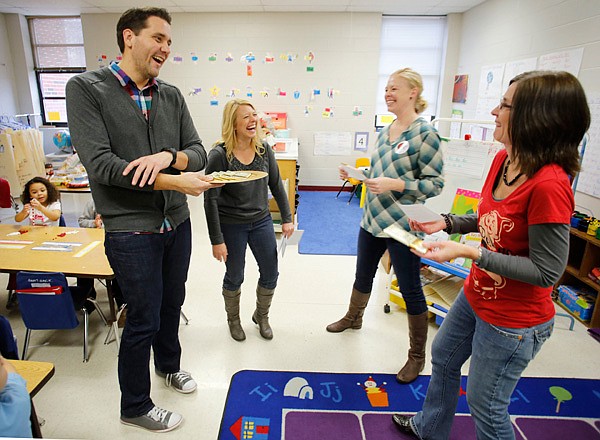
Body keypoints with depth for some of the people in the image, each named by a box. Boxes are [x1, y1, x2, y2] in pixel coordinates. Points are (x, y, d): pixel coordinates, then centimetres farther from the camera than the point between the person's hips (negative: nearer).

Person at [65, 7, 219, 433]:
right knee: (143, 319, 7)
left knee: (172, 303, 21)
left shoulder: (172, 95, 6)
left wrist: (168, 156, -21)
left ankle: (169, 364, 50)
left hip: (177, 223, 5)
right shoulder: (86, 88, -9)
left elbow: (198, 152, 2)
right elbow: (99, 163, -19)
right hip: (131, 230, -5)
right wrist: (174, 182, -23)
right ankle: (135, 406, 33)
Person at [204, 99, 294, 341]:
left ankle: (261, 316, 39)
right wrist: (216, 240, -15)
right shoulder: (219, 155, -17)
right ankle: (233, 319, 41)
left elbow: (276, 185, 6)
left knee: (270, 275, 11)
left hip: (261, 221, 4)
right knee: (234, 277, 13)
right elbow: (210, 200, -15)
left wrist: (287, 218, 5)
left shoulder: (264, 150, -4)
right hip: (231, 225, -4)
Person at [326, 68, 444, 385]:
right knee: (363, 275, 24)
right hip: (372, 219, 8)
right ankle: (353, 318, 51)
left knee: (410, 290, 6)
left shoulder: (425, 133, -13)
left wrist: (396, 185, -26)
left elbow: (435, 184, -15)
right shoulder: (385, 131, 10)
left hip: (402, 225, -7)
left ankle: (417, 355, 26)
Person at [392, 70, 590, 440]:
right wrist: (445, 223, -2)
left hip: (513, 320, -9)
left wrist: (471, 253, -30)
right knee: (444, 358, 28)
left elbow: (547, 271, -25)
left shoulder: (549, 184, -30)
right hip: (476, 295, 9)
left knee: (485, 404, 13)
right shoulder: (503, 160, -4)